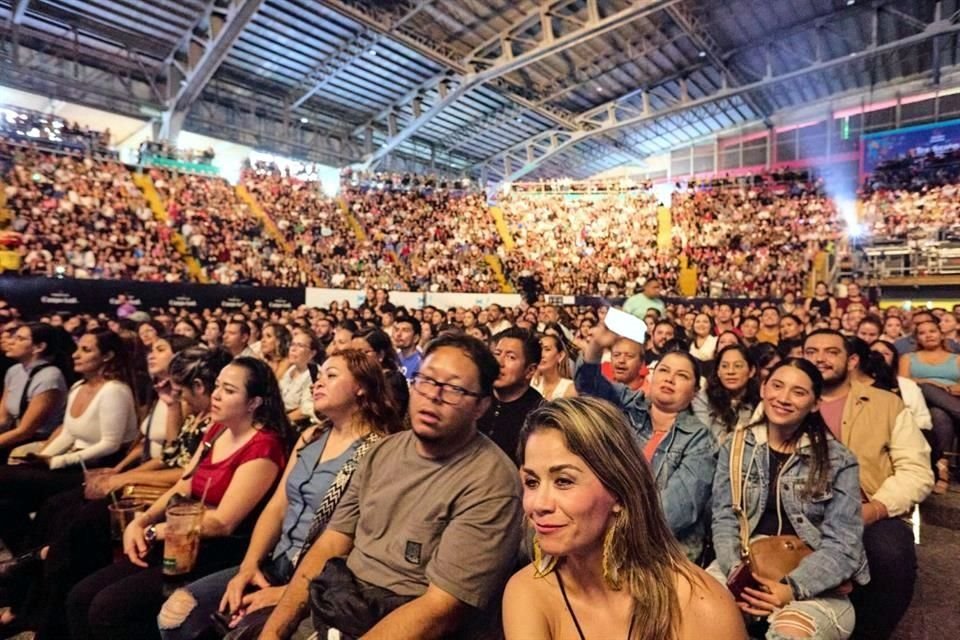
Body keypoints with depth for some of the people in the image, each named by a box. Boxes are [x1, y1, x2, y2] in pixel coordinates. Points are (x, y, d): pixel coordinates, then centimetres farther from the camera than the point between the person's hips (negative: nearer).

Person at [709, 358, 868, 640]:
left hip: (813, 584, -2)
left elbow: (843, 544, -6)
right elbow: (724, 519, 1)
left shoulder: (839, 461, -1)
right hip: (744, 567, 2)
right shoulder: (736, 448, 6)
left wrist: (791, 588, -21)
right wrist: (736, 572, -17)